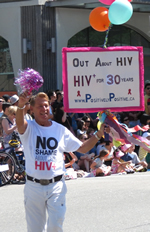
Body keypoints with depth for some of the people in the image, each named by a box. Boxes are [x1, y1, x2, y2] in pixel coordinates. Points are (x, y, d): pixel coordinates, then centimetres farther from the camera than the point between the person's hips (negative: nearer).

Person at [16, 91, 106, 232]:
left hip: (56, 186, 1)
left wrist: (98, 135, -5)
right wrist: (20, 106, -49)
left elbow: (82, 148, 11)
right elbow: (19, 123, -27)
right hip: (34, 186, -1)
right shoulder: (28, 128, -2)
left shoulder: (60, 130, 7)